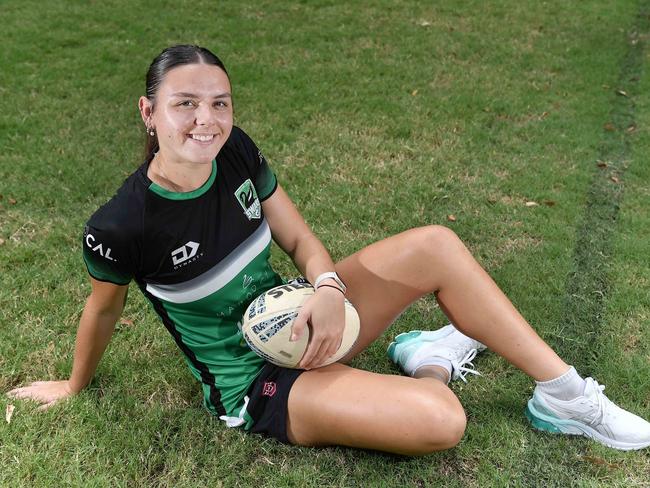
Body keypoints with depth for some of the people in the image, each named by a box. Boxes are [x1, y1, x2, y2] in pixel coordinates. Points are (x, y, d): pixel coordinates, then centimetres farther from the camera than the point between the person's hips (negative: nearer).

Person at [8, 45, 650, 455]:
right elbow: (103, 310, -4)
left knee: (435, 245, -12)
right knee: (440, 421, -27)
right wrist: (75, 387, 13)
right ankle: (430, 364, 12)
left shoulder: (237, 152, -9)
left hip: (291, 320, 6)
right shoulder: (121, 227, -24)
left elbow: (298, 238, 1)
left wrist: (328, 288, -20)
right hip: (254, 382, -6)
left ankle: (563, 392, 3)